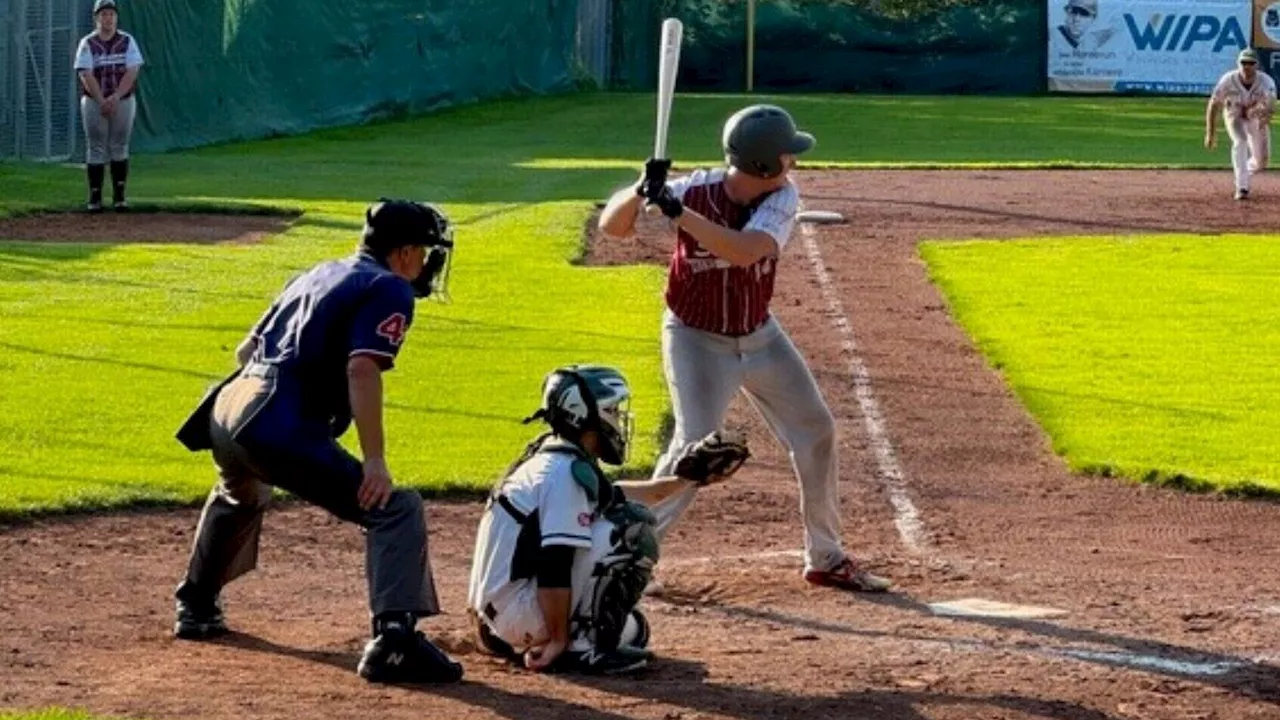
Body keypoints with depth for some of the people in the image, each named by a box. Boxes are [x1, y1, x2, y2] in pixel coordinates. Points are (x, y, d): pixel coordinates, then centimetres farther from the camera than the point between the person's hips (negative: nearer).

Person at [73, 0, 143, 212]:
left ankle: (119, 196, 8)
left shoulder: (127, 41, 2)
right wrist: (102, 101, -19)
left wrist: (116, 97, -18)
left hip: (123, 101, 1)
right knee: (96, 149, -1)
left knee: (120, 148, 3)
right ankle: (95, 198, 1)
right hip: (94, 101, -1)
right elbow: (86, 75, -9)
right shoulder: (87, 44, 0)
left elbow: (132, 71, -6)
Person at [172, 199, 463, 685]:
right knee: (397, 510, -10)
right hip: (280, 432, -9)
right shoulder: (389, 289, 1)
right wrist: (374, 459, -19)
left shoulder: (318, 275, 26)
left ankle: (196, 608, 53)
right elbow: (362, 369, -15)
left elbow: (246, 350, 29)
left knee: (240, 496, 41)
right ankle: (393, 638, -27)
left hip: (225, 413, 9)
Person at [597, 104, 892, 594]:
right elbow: (611, 225, -23)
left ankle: (826, 558, 26)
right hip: (697, 339, -5)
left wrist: (677, 212, -43)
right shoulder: (695, 190, -23)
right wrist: (642, 192, -44)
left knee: (817, 433, 10)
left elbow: (745, 250, -36)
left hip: (760, 337, 5)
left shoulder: (782, 198, -17)